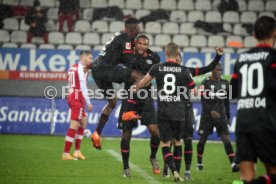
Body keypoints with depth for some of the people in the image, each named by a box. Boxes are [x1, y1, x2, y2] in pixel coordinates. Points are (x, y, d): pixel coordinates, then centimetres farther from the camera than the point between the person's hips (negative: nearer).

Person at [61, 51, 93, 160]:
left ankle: (77, 151, 17)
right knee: (74, 126, -8)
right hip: (77, 99, -10)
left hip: (72, 97, 10)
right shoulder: (81, 68, -11)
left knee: (83, 122, 18)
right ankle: (66, 154, -8)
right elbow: (83, 87, -16)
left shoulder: (74, 67, 15)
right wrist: (88, 103, -14)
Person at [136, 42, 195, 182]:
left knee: (165, 142, 3)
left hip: (163, 111, 0)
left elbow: (142, 83, 12)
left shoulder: (157, 68, 0)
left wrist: (135, 89, 33)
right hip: (178, 111, 0)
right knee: (177, 141, 16)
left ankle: (174, 170, -16)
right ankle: (176, 170, 16)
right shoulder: (183, 70, -1)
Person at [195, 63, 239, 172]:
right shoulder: (205, 83, -7)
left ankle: (233, 164, -16)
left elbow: (227, 102, 15)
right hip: (207, 116, -2)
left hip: (221, 116, 3)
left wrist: (228, 116, 14)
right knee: (202, 139, 5)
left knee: (226, 139, -9)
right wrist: (211, 111, -28)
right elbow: (204, 101, -14)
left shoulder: (225, 83, 8)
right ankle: (199, 163, 21)